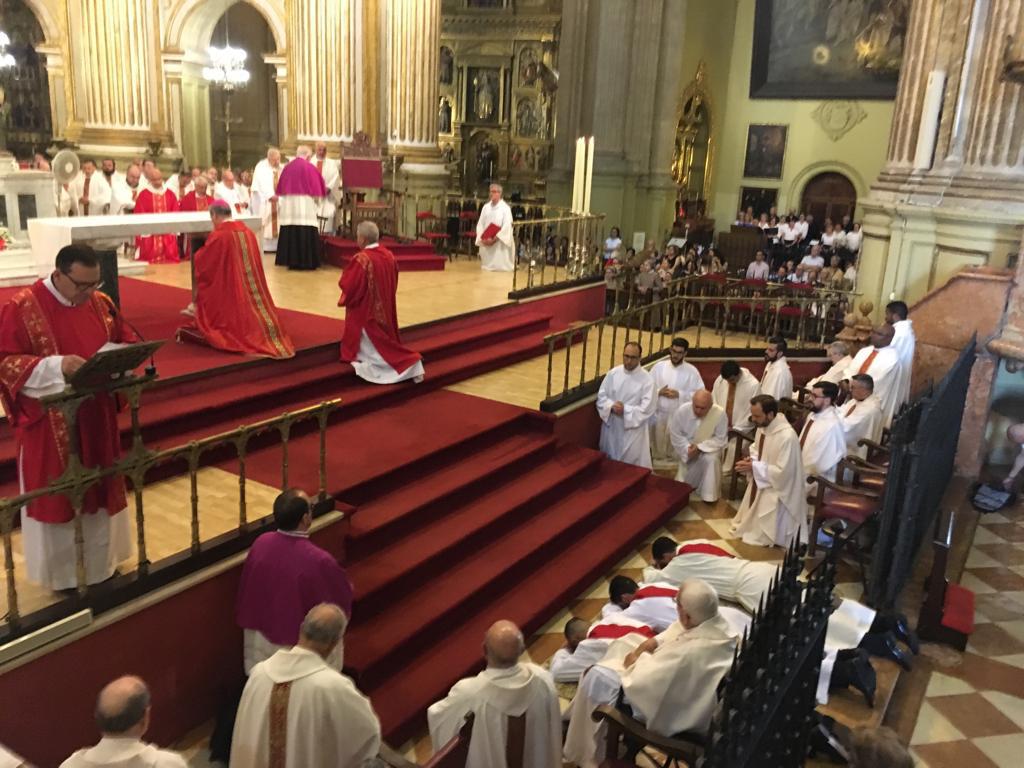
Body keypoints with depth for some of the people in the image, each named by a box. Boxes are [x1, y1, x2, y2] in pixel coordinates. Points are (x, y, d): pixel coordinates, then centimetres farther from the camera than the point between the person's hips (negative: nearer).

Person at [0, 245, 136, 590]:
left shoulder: (101, 303, 2)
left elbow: (126, 340, 11)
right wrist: (57, 366, -28)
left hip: (96, 417, 5)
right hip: (50, 424, -5)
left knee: (100, 489, 15)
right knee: (57, 495, 7)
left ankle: (99, 563, 33)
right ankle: (62, 573, 24)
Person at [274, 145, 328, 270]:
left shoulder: (287, 167, 10)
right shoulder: (310, 167, -3)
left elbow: (281, 189, 14)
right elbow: (317, 188, 1)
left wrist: (280, 202, 23)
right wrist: (317, 200, 16)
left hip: (288, 205, 5)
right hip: (305, 205, -5)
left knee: (290, 233, 6)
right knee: (306, 234, -3)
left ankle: (291, 261, 8)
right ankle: (306, 261, -4)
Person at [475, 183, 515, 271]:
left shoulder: (505, 208, -6)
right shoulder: (486, 207, 9)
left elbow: (506, 227, -14)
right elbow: (480, 224, 8)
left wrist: (494, 239, -20)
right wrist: (482, 238, -8)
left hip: (500, 243, -5)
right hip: (486, 243, 5)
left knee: (500, 266, -6)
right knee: (486, 266, 8)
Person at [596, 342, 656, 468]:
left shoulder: (646, 379, -12)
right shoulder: (613, 373, -1)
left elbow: (647, 409, -15)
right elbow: (601, 396, 1)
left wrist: (625, 410, -22)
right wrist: (612, 406, -18)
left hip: (633, 430, -4)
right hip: (611, 426, 4)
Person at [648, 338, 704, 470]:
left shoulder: (692, 371, -4)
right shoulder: (659, 366, 0)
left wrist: (679, 394, -16)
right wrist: (659, 392, -15)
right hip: (659, 414, 2)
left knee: (675, 452, 7)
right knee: (657, 445, 13)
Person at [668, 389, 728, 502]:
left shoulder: (720, 413, -27)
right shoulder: (682, 410, -23)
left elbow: (720, 439, -17)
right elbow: (675, 433, -11)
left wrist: (700, 448, -28)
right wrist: (687, 448, -26)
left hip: (709, 448, -2)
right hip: (687, 448, 2)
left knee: (711, 459, -29)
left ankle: (709, 494, -12)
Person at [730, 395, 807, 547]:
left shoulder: (787, 437, -32)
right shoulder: (762, 426, -5)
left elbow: (782, 472, -28)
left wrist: (754, 467, -24)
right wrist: (750, 460, -8)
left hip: (775, 490, -8)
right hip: (759, 482, 8)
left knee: (762, 535, -3)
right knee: (750, 521, 21)